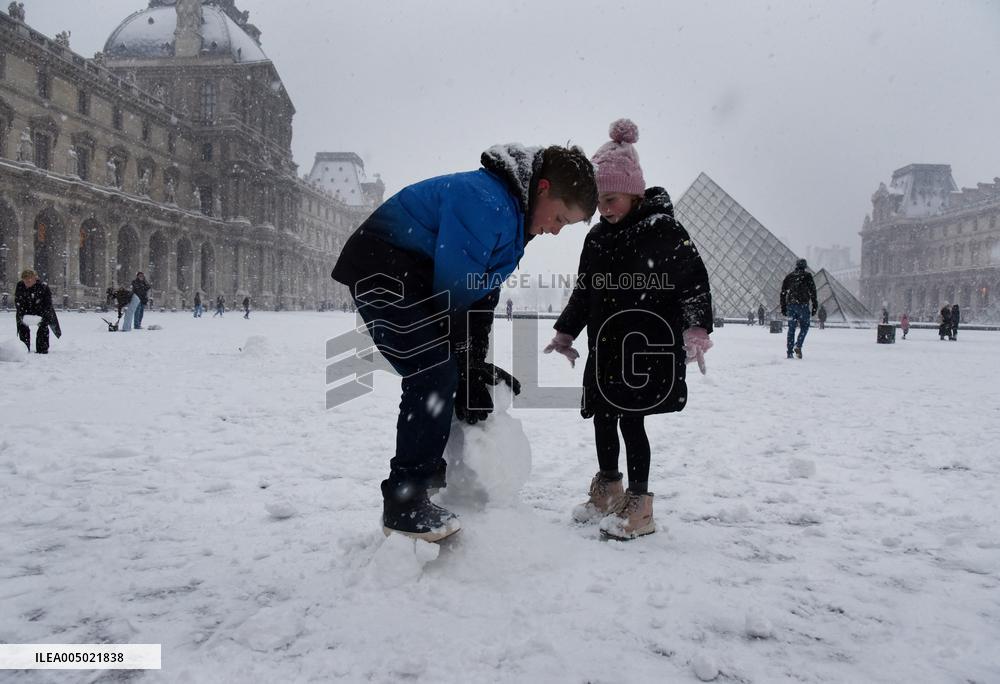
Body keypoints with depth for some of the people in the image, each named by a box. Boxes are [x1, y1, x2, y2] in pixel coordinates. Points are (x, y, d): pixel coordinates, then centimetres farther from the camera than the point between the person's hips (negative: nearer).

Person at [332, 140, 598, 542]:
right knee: (436, 377, -16)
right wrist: (467, 372, -15)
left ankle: (428, 470, 26)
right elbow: (454, 291, -24)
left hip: (414, 282, 10)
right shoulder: (484, 203, -25)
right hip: (380, 272, -10)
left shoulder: (513, 217, 9)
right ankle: (404, 506, -10)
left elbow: (482, 292, 12)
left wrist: (476, 365, 5)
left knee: (441, 376, 11)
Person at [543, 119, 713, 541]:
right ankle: (608, 489, 32)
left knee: (630, 419, -5)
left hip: (647, 346, -7)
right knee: (603, 416, 13)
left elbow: (695, 280, -9)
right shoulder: (597, 237, 10)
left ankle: (639, 505, 9)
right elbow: (583, 290, 19)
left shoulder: (662, 229, -9)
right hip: (605, 345, 7)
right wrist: (565, 332, 17)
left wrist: (696, 330, -18)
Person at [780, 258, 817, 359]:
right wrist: (814, 307, 0)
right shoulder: (807, 276, 2)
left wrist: (783, 308, 16)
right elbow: (813, 292, -3)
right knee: (804, 327, 8)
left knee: (791, 328, 8)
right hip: (803, 305, -3)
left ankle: (789, 352, 4)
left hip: (790, 305, 3)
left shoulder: (788, 276, 13)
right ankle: (798, 345, -13)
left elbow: (783, 293, 12)